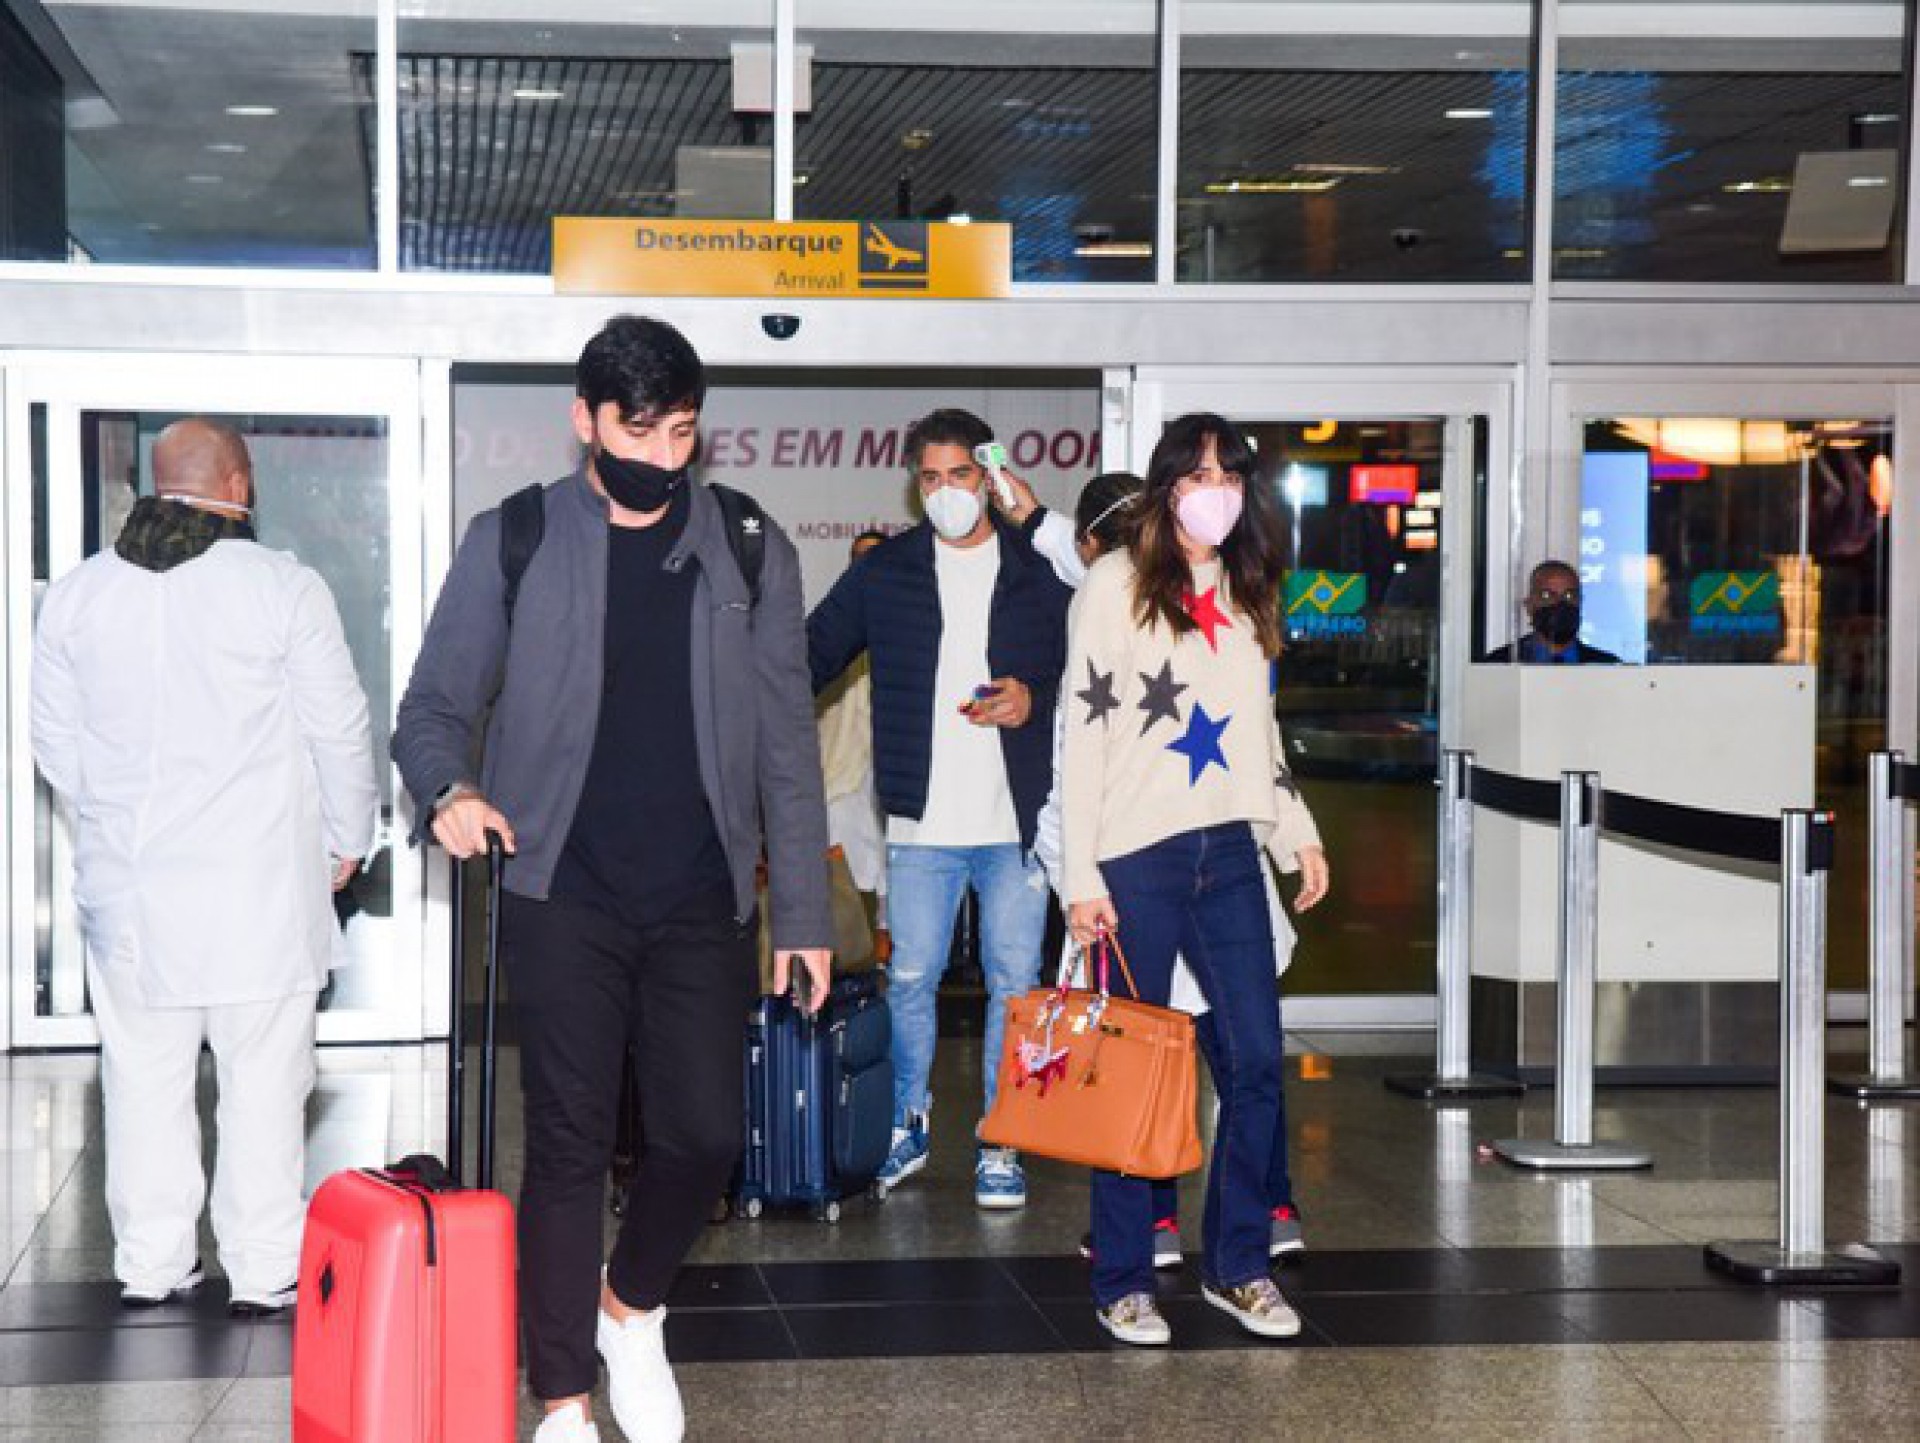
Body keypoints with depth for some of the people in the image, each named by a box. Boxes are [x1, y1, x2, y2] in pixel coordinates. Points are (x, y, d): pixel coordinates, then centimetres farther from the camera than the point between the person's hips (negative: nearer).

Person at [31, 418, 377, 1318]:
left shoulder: (75, 594, 3)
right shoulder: (282, 588, -9)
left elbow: (57, 745, 9)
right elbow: (340, 732, -4)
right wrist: (346, 841, 11)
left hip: (128, 887, 4)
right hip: (260, 884, -3)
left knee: (143, 1081, 12)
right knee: (262, 1083, 5)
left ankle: (150, 1265, 19)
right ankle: (262, 1270, 10)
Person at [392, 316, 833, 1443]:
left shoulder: (749, 549, 5)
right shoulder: (513, 543, 2)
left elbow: (787, 743, 6)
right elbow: (436, 703, 5)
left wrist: (805, 910, 2)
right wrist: (448, 788, -18)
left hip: (703, 900, 2)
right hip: (566, 897, -1)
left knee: (705, 1134, 0)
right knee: (570, 1146, 0)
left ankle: (633, 1308, 30)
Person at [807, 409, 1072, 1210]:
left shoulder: (1040, 573, 4)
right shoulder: (885, 572, 7)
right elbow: (813, 654, 11)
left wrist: (1033, 701, -10)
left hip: (1017, 821, -1)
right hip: (922, 822, 1)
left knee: (1014, 986, 3)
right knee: (910, 980, 4)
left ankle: (1002, 1144, 15)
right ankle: (906, 1124, 24)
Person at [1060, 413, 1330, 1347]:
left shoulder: (1246, 596, 15)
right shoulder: (1115, 585, -2)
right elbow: (1083, 733, -5)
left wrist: (1299, 834, 15)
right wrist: (1082, 876, -10)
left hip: (1229, 855, 5)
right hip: (1136, 857, -5)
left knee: (1256, 1061, 1)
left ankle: (1236, 1266, 15)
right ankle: (1122, 1283, 9)